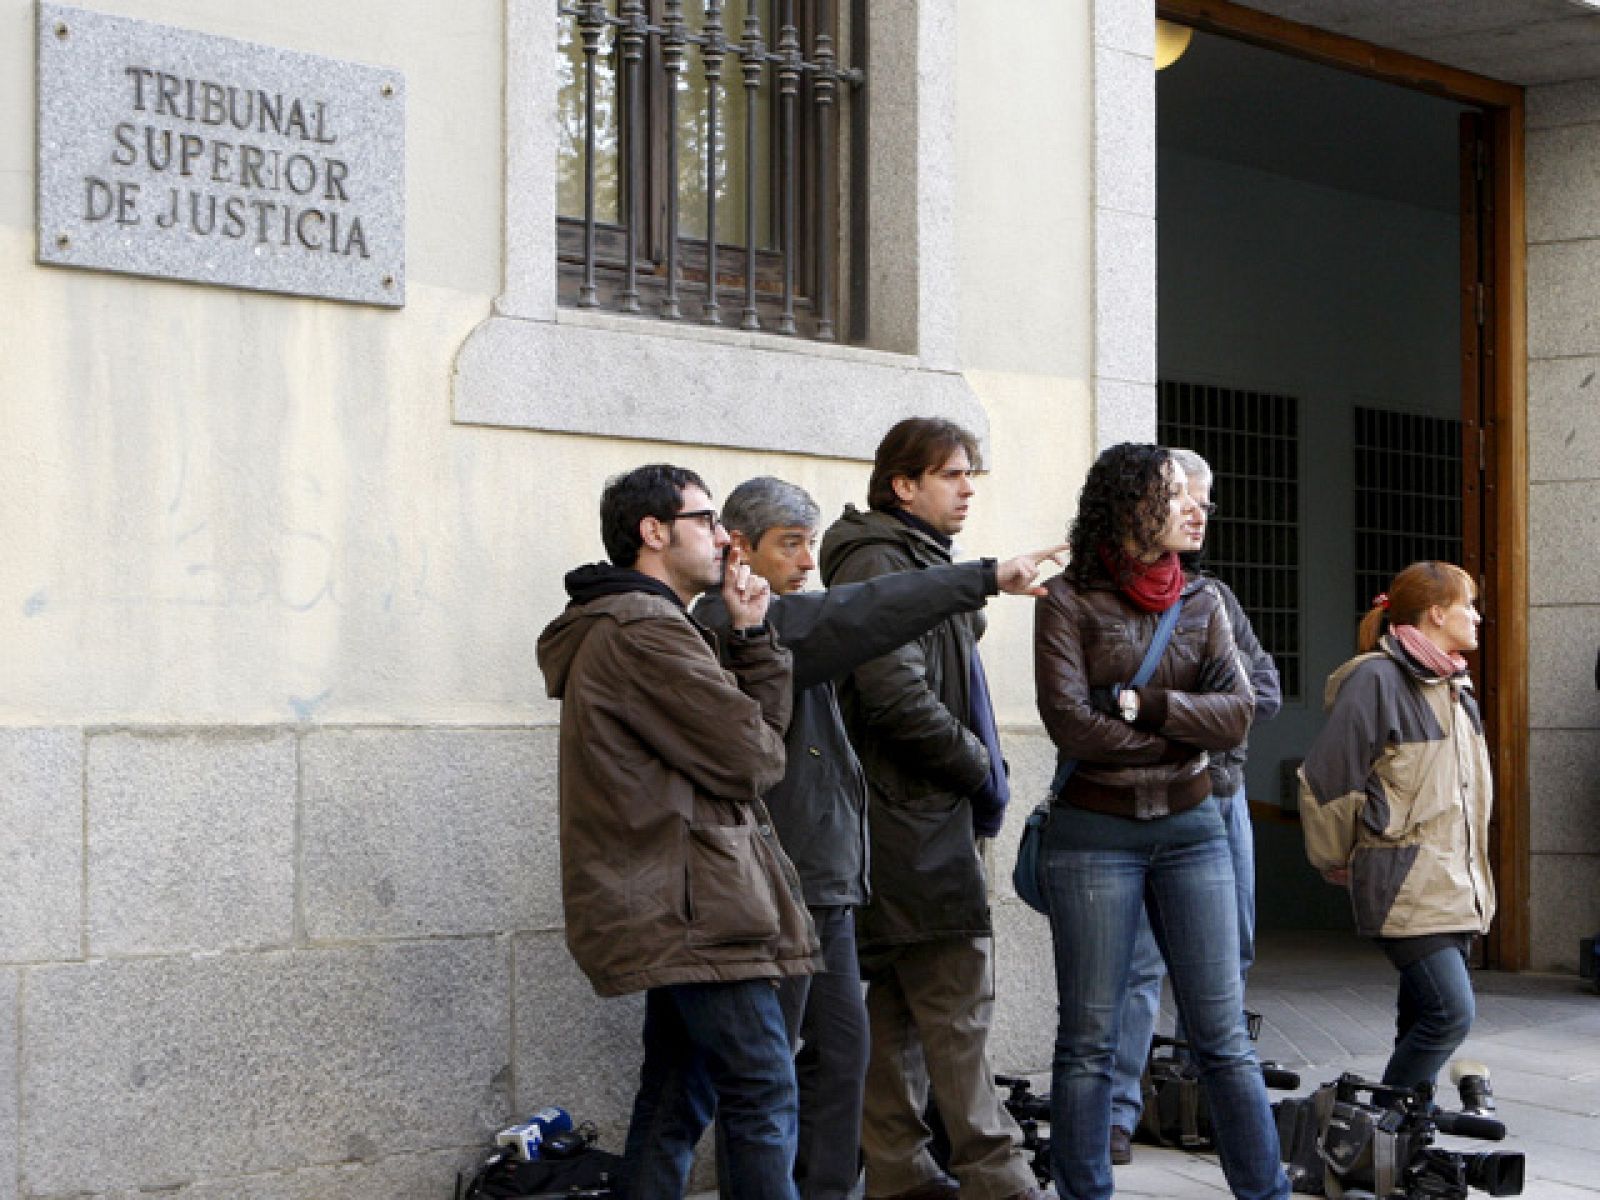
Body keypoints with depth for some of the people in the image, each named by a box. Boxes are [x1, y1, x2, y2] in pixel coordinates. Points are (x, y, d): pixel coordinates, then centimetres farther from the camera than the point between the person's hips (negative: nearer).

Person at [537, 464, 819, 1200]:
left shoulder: (631, 626, 22)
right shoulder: (646, 631, -13)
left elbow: (766, 718, 16)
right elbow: (750, 757, -15)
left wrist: (751, 634, 5)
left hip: (666, 910, 11)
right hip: (696, 908, -11)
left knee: (675, 1103, 13)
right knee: (764, 1096, -9)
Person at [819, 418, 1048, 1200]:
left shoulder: (921, 560, 20)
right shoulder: (878, 562, -12)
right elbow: (893, 694, -22)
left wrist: (981, 772, 12)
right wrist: (981, 769, -11)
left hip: (932, 813, 10)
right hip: (915, 816, -10)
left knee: (901, 1003, 11)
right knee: (958, 996, -9)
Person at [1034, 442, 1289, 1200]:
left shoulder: (1201, 602, 9)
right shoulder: (1070, 601, -4)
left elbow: (1237, 713, -2)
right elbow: (1071, 724, -14)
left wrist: (1143, 704, -14)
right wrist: (1185, 732, -7)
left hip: (1191, 828, 4)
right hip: (1094, 834, -4)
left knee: (1223, 1037, 5)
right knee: (1089, 1042, 2)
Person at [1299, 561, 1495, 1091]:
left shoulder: (1454, 684, 16)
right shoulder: (1376, 679, -12)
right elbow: (1324, 779, -11)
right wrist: (1337, 865, 0)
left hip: (1456, 884, 8)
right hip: (1405, 884, -8)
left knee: (1423, 1021, 9)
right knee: (1451, 1012, -16)